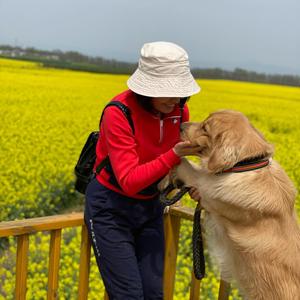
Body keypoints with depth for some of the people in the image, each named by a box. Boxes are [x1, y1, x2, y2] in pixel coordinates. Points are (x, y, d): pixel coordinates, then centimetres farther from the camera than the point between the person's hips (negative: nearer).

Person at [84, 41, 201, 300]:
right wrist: (174, 155, -38)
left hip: (149, 206, 6)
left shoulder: (180, 110, -7)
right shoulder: (119, 113, -25)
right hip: (111, 209, -5)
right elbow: (129, 181, -28)